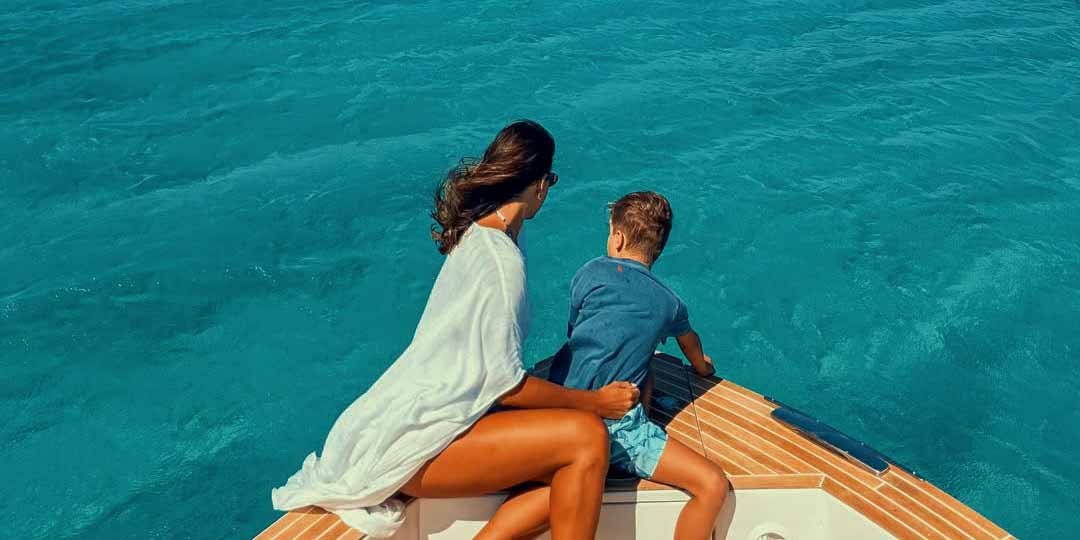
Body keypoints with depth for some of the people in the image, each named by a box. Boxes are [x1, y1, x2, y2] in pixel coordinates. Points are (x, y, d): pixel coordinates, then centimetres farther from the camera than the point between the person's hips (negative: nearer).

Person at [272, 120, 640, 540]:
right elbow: (506, 386, -17)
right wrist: (596, 401, -6)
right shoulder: (501, 261, -21)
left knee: (569, 471, -2)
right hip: (414, 444, -9)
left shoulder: (475, 233, 8)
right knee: (586, 435, -19)